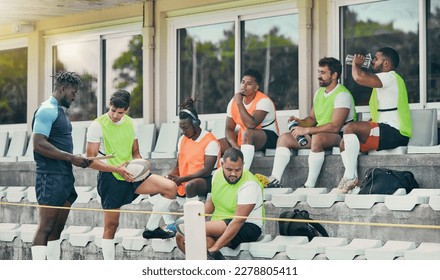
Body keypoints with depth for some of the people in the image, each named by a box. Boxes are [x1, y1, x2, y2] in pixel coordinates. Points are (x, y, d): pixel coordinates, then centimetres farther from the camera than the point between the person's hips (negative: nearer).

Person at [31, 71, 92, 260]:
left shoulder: (59, 111, 19)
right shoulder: (47, 110, -12)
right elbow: (39, 144, -21)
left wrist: (78, 160, 12)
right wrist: (70, 157, -19)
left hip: (64, 177, 10)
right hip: (51, 178, -10)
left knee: (57, 229, 11)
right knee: (45, 228, -10)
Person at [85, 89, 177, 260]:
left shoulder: (130, 123, 7)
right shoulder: (97, 126, -11)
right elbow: (91, 160, -13)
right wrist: (116, 168, -25)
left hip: (130, 175, 5)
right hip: (109, 178, -5)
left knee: (170, 187, -11)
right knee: (111, 224, 0)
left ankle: (151, 228, 2)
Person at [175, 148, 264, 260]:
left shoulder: (249, 184, -19)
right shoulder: (218, 174, 3)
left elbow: (238, 221, -25)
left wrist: (214, 248, -31)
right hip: (218, 227, 8)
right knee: (181, 238, -20)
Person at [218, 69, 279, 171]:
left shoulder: (263, 101, -19)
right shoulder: (233, 102, 2)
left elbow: (251, 125, -33)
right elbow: (229, 129, 1)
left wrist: (239, 103, -26)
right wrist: (235, 146, -18)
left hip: (268, 137, -7)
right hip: (243, 139, 7)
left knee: (247, 134, -39)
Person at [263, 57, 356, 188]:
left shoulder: (342, 95, -14)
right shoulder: (319, 92, 14)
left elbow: (335, 127, -23)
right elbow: (312, 118, 20)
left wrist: (306, 130, -22)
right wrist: (301, 122, -4)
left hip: (339, 135, -9)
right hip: (319, 134, 9)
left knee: (317, 138, -40)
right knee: (284, 138, -3)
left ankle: (310, 185, -37)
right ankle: (274, 180, -17)